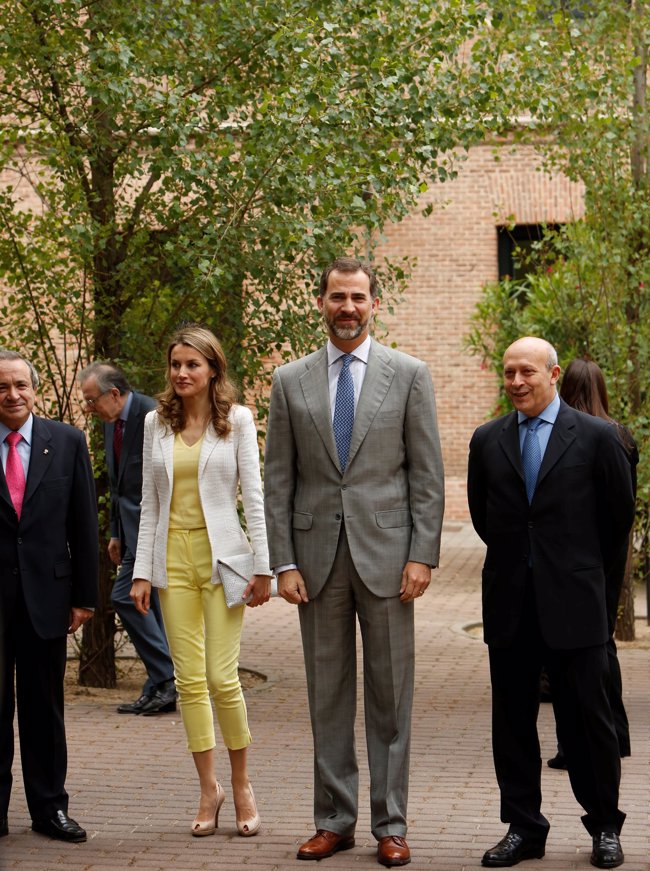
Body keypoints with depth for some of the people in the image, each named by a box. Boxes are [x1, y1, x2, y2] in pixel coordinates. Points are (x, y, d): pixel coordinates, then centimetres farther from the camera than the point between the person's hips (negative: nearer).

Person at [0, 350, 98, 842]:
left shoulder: (67, 442, 4)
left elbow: (84, 524, 5)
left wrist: (84, 595, 2)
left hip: (46, 593, 2)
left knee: (45, 708, 10)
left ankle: (49, 806, 18)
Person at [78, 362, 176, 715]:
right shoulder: (111, 422, 12)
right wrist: (116, 533, 18)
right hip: (134, 526, 9)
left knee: (125, 596, -12)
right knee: (148, 601, 10)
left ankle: (166, 679, -6)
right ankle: (160, 689, 15)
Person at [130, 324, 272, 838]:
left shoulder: (237, 420, 1)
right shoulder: (156, 424, 9)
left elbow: (253, 495, -1)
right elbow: (150, 503, 10)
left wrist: (263, 566, -7)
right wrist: (143, 571, 4)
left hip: (221, 555, -3)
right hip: (174, 558, 3)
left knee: (222, 677, -7)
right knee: (190, 680, 2)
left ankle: (242, 784, 12)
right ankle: (209, 789, 13)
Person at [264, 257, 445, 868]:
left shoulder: (408, 375, 3)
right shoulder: (290, 381, 7)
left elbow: (428, 475, 1)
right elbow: (277, 480, 6)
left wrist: (422, 556, -7)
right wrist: (284, 562, -2)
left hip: (386, 555, -2)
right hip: (317, 555, 2)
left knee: (390, 695, 4)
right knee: (327, 695, 8)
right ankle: (334, 820, 17)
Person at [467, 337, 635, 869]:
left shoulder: (596, 437, -2)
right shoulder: (488, 441, 7)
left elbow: (620, 513, 7)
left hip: (573, 603, -3)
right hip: (509, 605, 3)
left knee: (588, 718, 3)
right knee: (512, 719, 7)